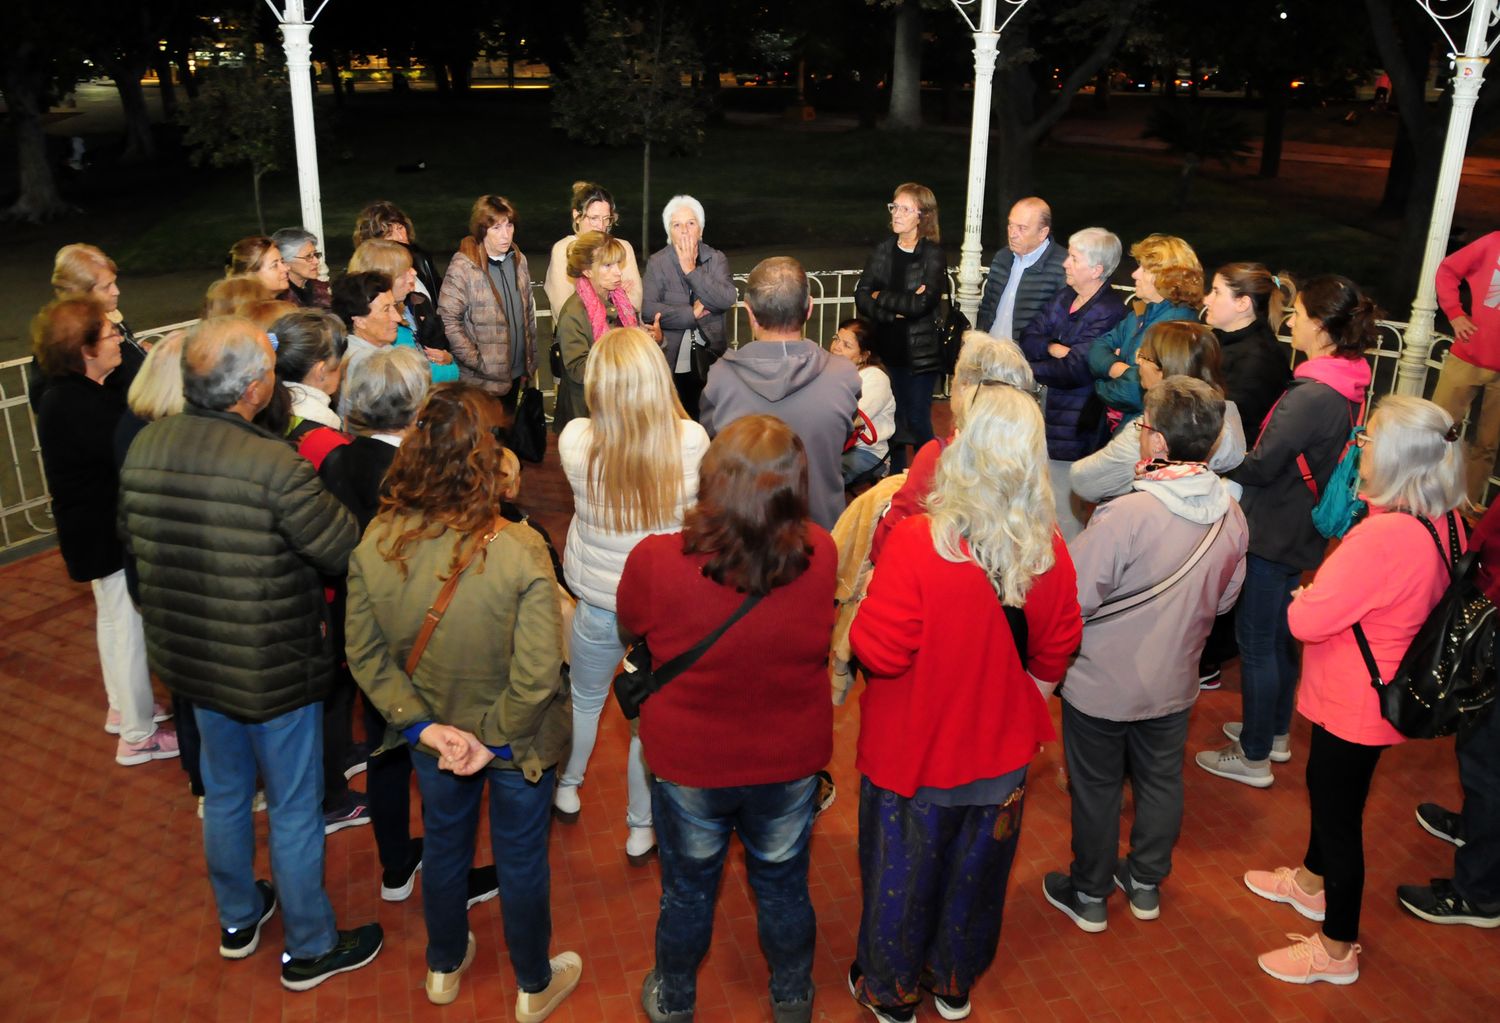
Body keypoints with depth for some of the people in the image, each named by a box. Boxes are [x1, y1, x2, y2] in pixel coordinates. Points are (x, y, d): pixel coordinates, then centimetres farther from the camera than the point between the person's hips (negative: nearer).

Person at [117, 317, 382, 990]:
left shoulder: (144, 447, -8)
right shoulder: (276, 467, -30)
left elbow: (130, 537, 7)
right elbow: (347, 552, -23)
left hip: (190, 657, 7)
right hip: (274, 669, -6)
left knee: (224, 791, 26)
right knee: (294, 810, 12)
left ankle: (238, 920, 47)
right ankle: (310, 950, 31)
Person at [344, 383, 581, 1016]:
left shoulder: (375, 544, -20)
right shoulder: (519, 551, -32)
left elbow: (365, 655, -11)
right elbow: (537, 675, -29)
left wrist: (423, 725, -7)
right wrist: (493, 742, -15)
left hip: (433, 735, 3)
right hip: (515, 741, -3)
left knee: (443, 846, 28)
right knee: (521, 860, 21)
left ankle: (443, 969, 54)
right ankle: (534, 987, 45)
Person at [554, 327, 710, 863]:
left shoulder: (576, 441, -24)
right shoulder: (692, 442, -24)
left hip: (598, 603, 1)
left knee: (585, 699, 29)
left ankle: (567, 790, 54)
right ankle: (641, 828, 38)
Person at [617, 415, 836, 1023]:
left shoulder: (656, 562, -30)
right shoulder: (820, 556, -25)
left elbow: (630, 626, -7)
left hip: (689, 763, -1)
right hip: (792, 762, 1)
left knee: (687, 890, 25)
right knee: (784, 888, 26)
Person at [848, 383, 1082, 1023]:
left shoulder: (918, 543, -30)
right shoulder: (1049, 551, -14)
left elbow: (877, 651, -23)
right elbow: (1055, 653, 0)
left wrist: (867, 600, -5)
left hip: (914, 753, -3)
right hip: (1000, 753, 4)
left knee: (902, 871, 20)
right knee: (976, 869, 25)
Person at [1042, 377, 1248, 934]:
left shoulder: (1125, 516, -31)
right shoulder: (1231, 515, -10)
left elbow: (1073, 600, -25)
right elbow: (1225, 597, 4)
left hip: (1102, 685, -5)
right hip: (1174, 681, 5)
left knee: (1096, 789, 14)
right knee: (1161, 783, 23)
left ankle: (1089, 896, 33)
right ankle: (1145, 884, 43)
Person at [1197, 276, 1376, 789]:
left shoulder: (1311, 395, -26)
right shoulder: (1349, 385, 3)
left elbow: (1262, 466, -21)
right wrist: (1238, 454, 6)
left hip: (1272, 534, -9)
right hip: (1302, 531, 9)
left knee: (1255, 641, 4)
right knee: (1280, 634, 23)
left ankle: (1253, 757, 16)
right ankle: (1275, 732, 39)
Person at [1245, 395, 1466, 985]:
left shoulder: (1382, 536, -34)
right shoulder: (1446, 524, -5)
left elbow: (1307, 621, -29)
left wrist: (1302, 597, -9)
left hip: (1354, 705, -9)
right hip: (1385, 692, 9)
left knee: (1338, 810, 8)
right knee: (1325, 787, 29)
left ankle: (1336, 950, 27)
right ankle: (1311, 881, 53)